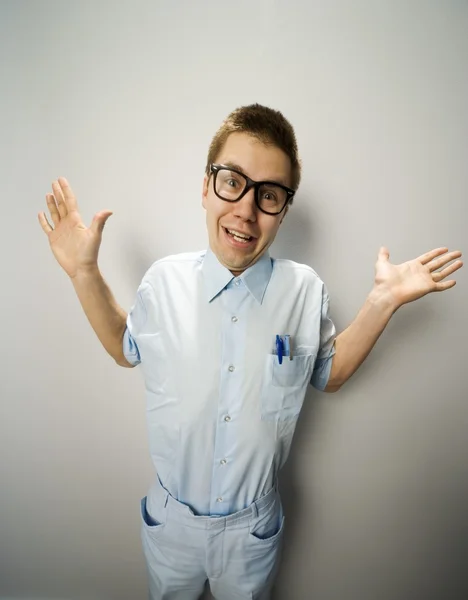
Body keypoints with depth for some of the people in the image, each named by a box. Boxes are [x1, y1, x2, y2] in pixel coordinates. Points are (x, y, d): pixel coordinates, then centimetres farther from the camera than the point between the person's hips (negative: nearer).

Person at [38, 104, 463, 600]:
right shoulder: (163, 279, -17)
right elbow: (126, 350, 0)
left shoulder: (305, 290, -17)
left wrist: (383, 302, -14)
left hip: (254, 526, 0)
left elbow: (330, 374, -3)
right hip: (169, 518, 1)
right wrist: (85, 274, -11)